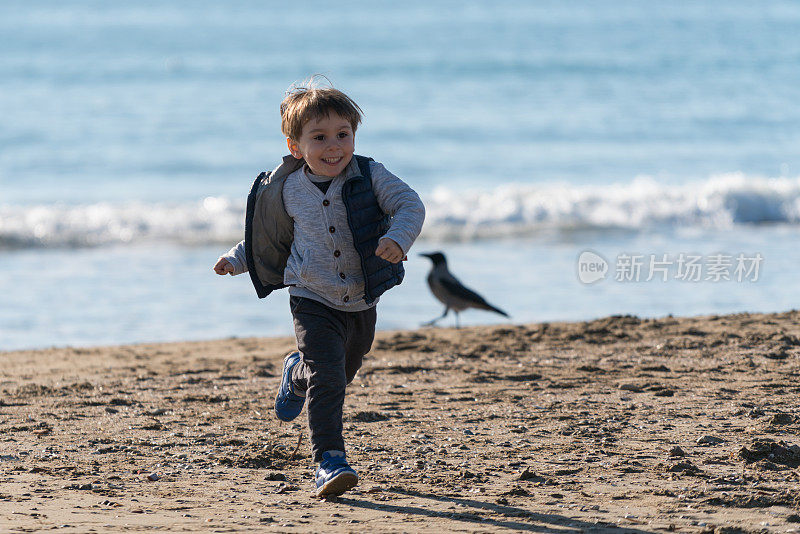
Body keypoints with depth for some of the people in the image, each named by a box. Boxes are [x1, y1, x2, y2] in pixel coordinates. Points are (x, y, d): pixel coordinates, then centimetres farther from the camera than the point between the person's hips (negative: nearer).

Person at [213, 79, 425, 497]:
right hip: (313, 302, -2)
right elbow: (271, 234, 14)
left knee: (341, 374, 21)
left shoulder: (369, 177, -10)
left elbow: (410, 205, -17)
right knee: (326, 380, -18)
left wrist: (398, 236, -36)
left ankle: (296, 376, 54)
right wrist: (237, 259, 11)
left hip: (362, 303, 2)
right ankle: (329, 461, -14)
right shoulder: (286, 190, -5)